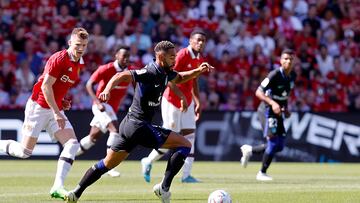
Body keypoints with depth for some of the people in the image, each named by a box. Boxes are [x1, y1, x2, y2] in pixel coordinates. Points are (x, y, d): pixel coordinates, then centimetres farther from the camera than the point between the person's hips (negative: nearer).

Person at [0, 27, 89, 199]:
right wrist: (56, 113, -23)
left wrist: (62, 102, 7)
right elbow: (46, 86, -21)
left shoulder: (79, 64, 9)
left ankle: (57, 187, -18)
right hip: (39, 106, -7)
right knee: (25, 152, -5)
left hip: (56, 109, 7)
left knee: (72, 144, -13)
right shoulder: (59, 59, -17)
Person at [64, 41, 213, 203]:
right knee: (185, 145, -8)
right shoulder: (150, 72, -16)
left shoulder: (165, 73, 11)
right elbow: (121, 76, -25)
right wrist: (107, 90, -41)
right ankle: (164, 187, -8)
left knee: (107, 164, 16)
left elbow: (180, 78, 32)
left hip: (129, 125, 10)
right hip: (139, 126, -10)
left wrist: (198, 71, 17)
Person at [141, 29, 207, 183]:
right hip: (172, 101, -8)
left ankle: (186, 175, -2)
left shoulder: (199, 59, 8)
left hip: (187, 102, 8)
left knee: (189, 135, -1)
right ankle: (148, 162, 18)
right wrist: (182, 97, -22)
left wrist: (197, 102, 15)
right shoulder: (182, 55, -17)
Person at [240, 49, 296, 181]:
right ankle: (262, 173, 0)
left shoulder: (292, 76, 6)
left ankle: (249, 150, 24)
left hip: (278, 112, 8)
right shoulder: (275, 75, -18)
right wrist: (272, 103, -32)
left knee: (279, 146, 5)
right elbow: (258, 92, -20)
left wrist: (285, 108, 10)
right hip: (267, 111, -8)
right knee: (273, 141, -15)